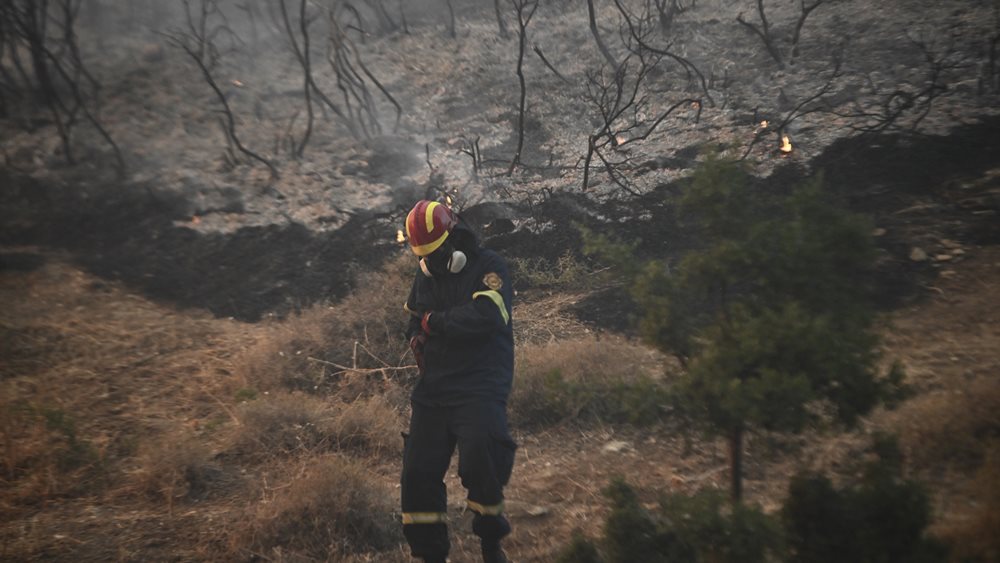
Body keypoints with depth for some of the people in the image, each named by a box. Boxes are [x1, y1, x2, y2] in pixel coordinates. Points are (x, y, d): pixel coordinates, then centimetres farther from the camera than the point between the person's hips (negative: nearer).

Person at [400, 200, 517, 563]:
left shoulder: (489, 267, -6)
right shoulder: (424, 276, 15)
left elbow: (484, 316, -24)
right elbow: (413, 319, 32)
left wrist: (433, 321, -12)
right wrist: (417, 338, 7)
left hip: (481, 387, -6)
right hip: (433, 389, 6)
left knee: (480, 463, -23)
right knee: (418, 472, 1)